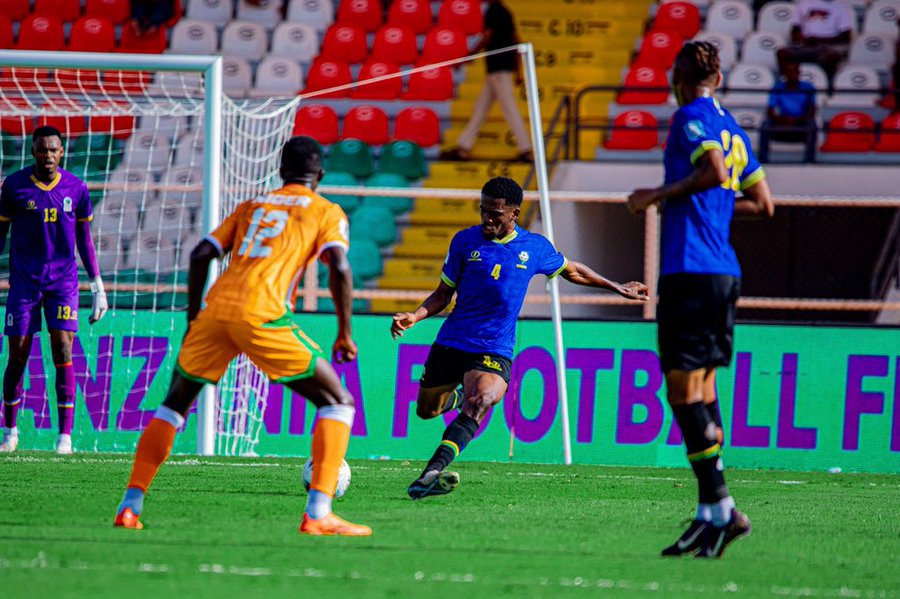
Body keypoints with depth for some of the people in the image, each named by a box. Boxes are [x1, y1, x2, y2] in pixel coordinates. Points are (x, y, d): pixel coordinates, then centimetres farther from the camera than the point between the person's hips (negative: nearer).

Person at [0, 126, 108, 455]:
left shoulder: (76, 189, 2)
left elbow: (84, 239, 11)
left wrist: (97, 284, 9)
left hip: (63, 280, 0)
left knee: (63, 350, -11)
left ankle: (65, 437, -8)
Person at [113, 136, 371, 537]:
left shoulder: (251, 207, 28)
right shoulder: (327, 212, 15)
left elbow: (201, 255, 18)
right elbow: (339, 268, -2)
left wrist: (193, 320, 24)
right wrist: (345, 334, 5)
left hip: (215, 309, 4)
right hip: (262, 314, -4)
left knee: (174, 404, 23)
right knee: (338, 403, 6)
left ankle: (130, 505, 14)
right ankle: (318, 513, -8)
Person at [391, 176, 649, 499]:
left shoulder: (536, 247, 2)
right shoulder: (465, 241, 0)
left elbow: (571, 270, 22)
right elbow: (443, 294, 8)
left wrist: (618, 288, 27)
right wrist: (414, 316, -10)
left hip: (494, 351, -2)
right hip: (451, 342, 2)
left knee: (482, 400, -31)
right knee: (426, 410, 11)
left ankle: (433, 471, -44)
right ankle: (458, 395, 49)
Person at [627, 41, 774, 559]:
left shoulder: (692, 117, -5)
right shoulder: (733, 130, 19)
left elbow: (714, 171, -21)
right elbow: (763, 204, 22)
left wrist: (660, 195, -11)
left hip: (690, 270, -8)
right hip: (725, 273, 8)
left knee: (685, 391, -8)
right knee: (703, 392, 11)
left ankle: (722, 507, -14)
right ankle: (710, 514, 9)